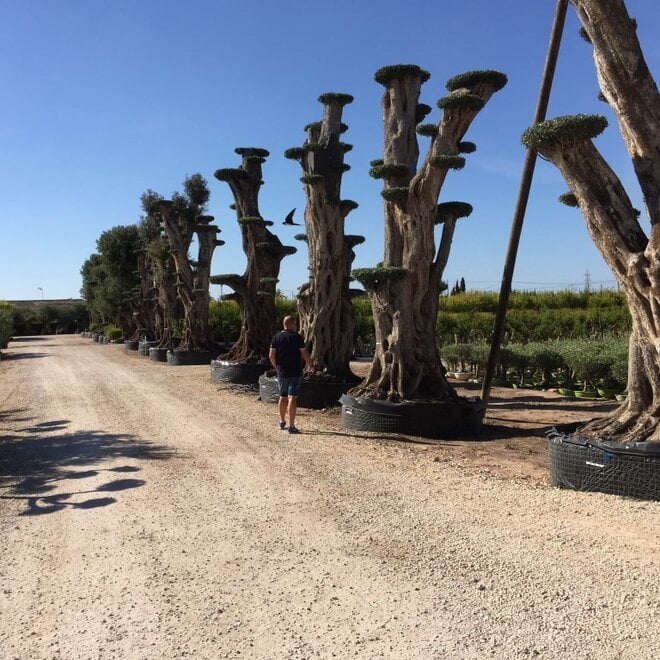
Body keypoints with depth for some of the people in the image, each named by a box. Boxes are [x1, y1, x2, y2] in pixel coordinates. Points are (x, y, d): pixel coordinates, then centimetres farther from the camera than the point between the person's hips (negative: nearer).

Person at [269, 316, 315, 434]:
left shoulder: (276, 337, 3)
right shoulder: (297, 337, -9)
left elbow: (271, 355, 1)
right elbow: (305, 354, -9)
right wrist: (311, 365, 6)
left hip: (281, 372, 5)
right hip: (295, 373, -5)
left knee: (283, 397, 18)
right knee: (292, 398, -6)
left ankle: (282, 421, 31)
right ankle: (291, 426, -8)